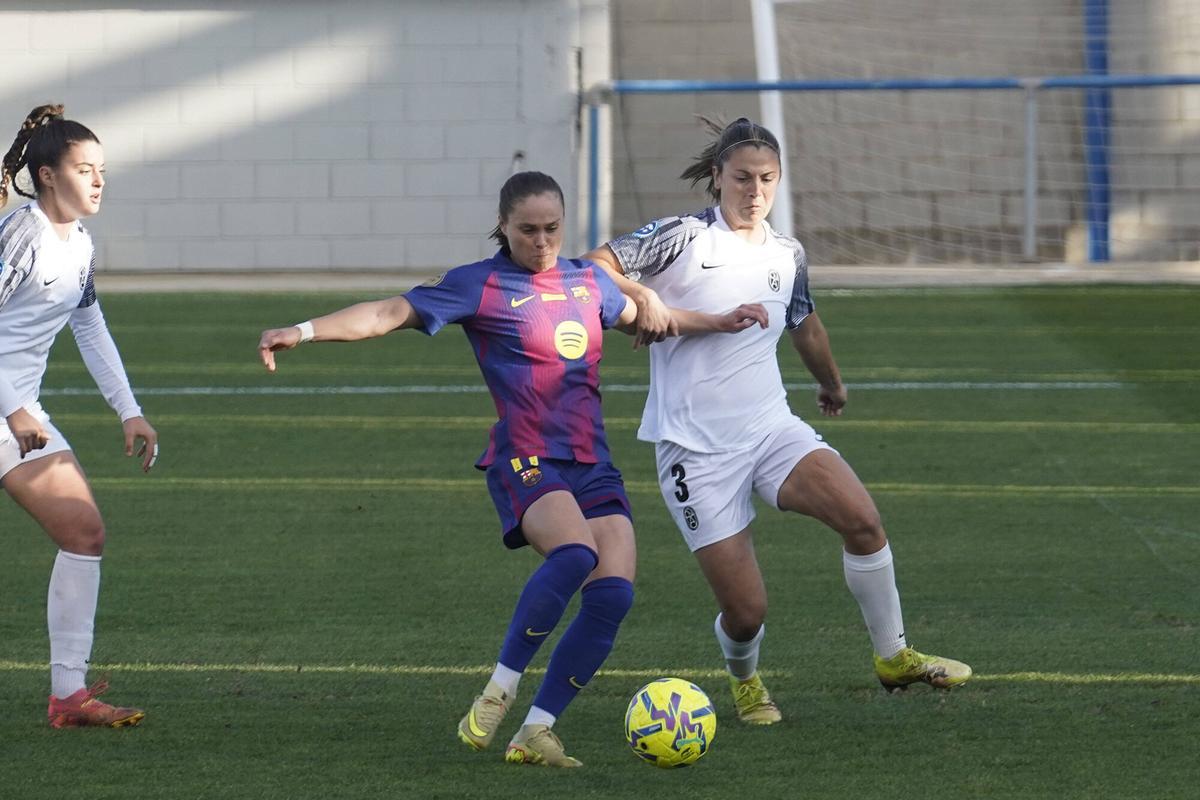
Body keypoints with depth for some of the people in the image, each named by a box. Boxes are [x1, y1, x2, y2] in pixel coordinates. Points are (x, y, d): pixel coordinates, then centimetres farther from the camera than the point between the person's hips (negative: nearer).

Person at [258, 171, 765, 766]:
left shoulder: (589, 282, 16)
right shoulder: (480, 285, 0)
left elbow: (643, 316, 36)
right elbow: (392, 313, -7)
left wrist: (721, 322, 39)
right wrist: (303, 331, -17)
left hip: (592, 465, 6)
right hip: (525, 461, -6)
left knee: (613, 593, -14)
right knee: (575, 553, -35)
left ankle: (536, 731, -6)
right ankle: (499, 691, -20)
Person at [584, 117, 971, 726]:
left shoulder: (787, 255, 10)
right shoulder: (683, 238, -6)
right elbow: (593, 268, -11)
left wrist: (831, 381, 47)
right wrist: (641, 295, -29)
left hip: (771, 427, 4)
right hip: (695, 446, -4)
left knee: (861, 516, -24)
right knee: (746, 611, -9)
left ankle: (893, 656, -5)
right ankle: (743, 677, 28)